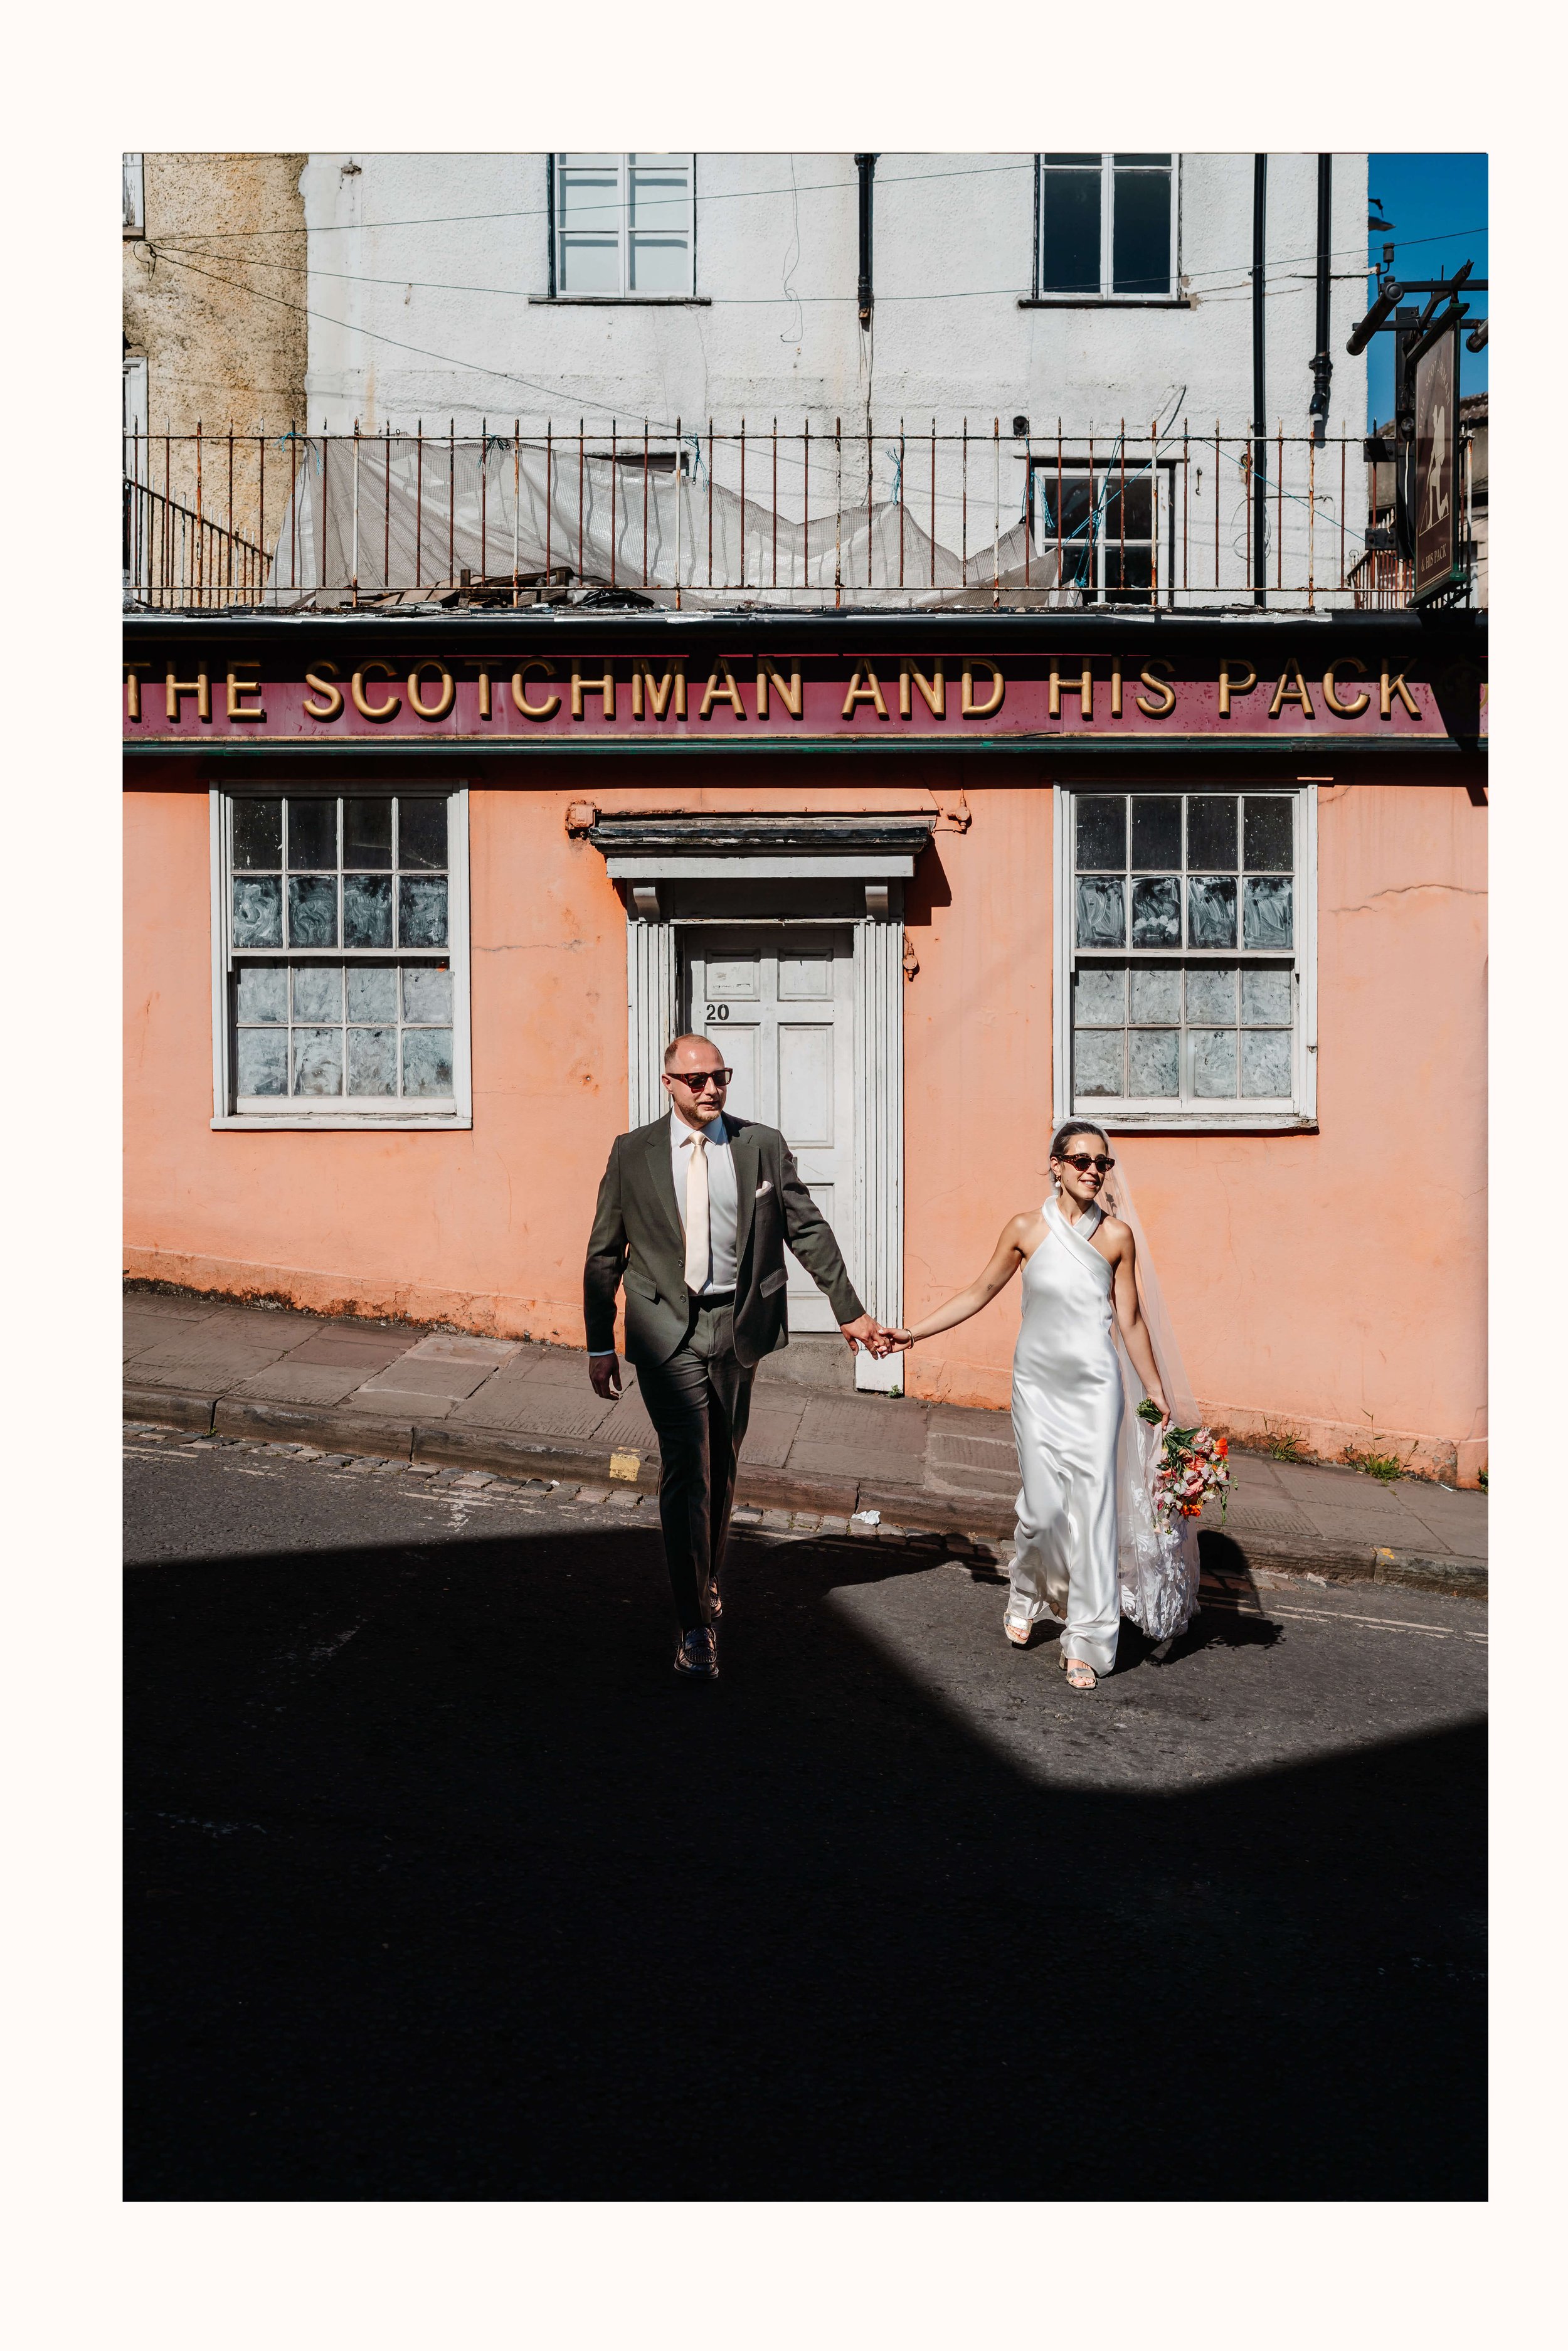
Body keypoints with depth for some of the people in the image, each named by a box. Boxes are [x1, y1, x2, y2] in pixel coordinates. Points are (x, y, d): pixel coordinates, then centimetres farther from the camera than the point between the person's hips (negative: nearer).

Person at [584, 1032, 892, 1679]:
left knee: (721, 1467, 15)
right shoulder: (633, 1153, 1)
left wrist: (849, 1310, 3)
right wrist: (600, 1344, 2)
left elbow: (808, 1230, 6)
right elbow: (605, 1254, 4)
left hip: (737, 1325, 2)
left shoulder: (763, 1146, 3)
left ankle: (707, 1577, 38)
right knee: (687, 1470, -7)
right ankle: (696, 1624, 0)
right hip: (667, 1329, -2)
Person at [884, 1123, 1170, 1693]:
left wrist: (1157, 1393, 9)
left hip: (1094, 1387, 0)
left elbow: (1130, 1320, 5)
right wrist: (915, 1332, 5)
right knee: (1043, 1507, -1)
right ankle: (1027, 1597, 31)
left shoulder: (1117, 1235, -2)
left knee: (1092, 1509, -3)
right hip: (1038, 1384, 0)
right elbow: (981, 1291, 7)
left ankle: (1086, 1643, 9)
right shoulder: (1025, 1229, -3)